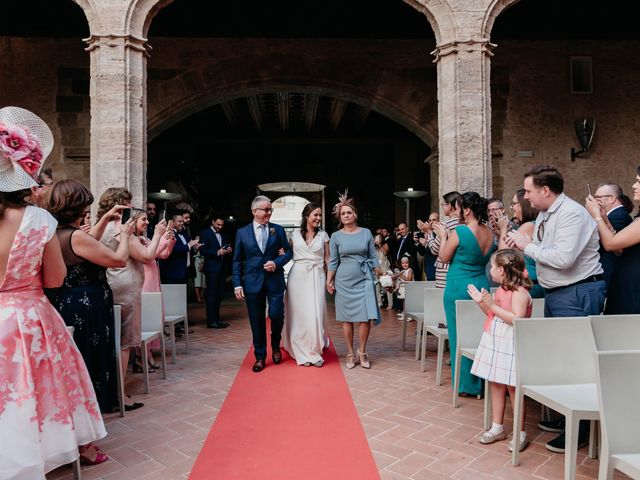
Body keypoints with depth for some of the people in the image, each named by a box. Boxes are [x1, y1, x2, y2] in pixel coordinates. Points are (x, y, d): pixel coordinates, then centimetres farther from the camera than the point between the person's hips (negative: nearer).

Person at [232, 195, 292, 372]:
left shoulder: (278, 230, 4)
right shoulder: (242, 232, 4)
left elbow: (288, 252, 8)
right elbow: (237, 261, 5)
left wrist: (277, 263, -11)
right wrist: (237, 284, -2)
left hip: (275, 280, 0)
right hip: (253, 282, 0)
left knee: (276, 315, -4)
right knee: (257, 320, 6)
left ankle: (275, 346, 27)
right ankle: (260, 356, 21)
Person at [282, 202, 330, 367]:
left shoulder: (323, 235, 6)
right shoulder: (295, 234, 7)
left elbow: (327, 259, 7)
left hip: (316, 277, -1)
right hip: (298, 276, 1)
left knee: (315, 313, -5)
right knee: (299, 314, 4)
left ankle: (315, 351, 11)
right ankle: (303, 352, 16)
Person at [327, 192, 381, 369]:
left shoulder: (366, 233, 4)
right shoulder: (335, 237, 2)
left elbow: (373, 258, 6)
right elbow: (333, 261, 5)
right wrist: (329, 281, 1)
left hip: (364, 280, 0)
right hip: (344, 280, 0)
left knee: (366, 317, -4)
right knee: (347, 318, 5)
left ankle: (362, 352, 14)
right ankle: (351, 354, 18)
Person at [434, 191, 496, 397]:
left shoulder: (459, 232, -16)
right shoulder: (490, 233, 2)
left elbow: (444, 258, -4)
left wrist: (443, 237, 10)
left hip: (459, 287, -6)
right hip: (481, 286, 6)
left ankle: (465, 384, 14)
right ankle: (481, 383, 24)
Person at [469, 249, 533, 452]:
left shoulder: (519, 292, -16)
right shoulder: (501, 289, 12)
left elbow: (516, 319, -26)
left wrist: (492, 304, -23)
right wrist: (482, 302, 7)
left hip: (510, 346, -9)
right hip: (494, 343, 9)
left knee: (512, 388, 1)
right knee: (495, 384, 13)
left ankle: (520, 433, 15)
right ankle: (497, 427, 25)